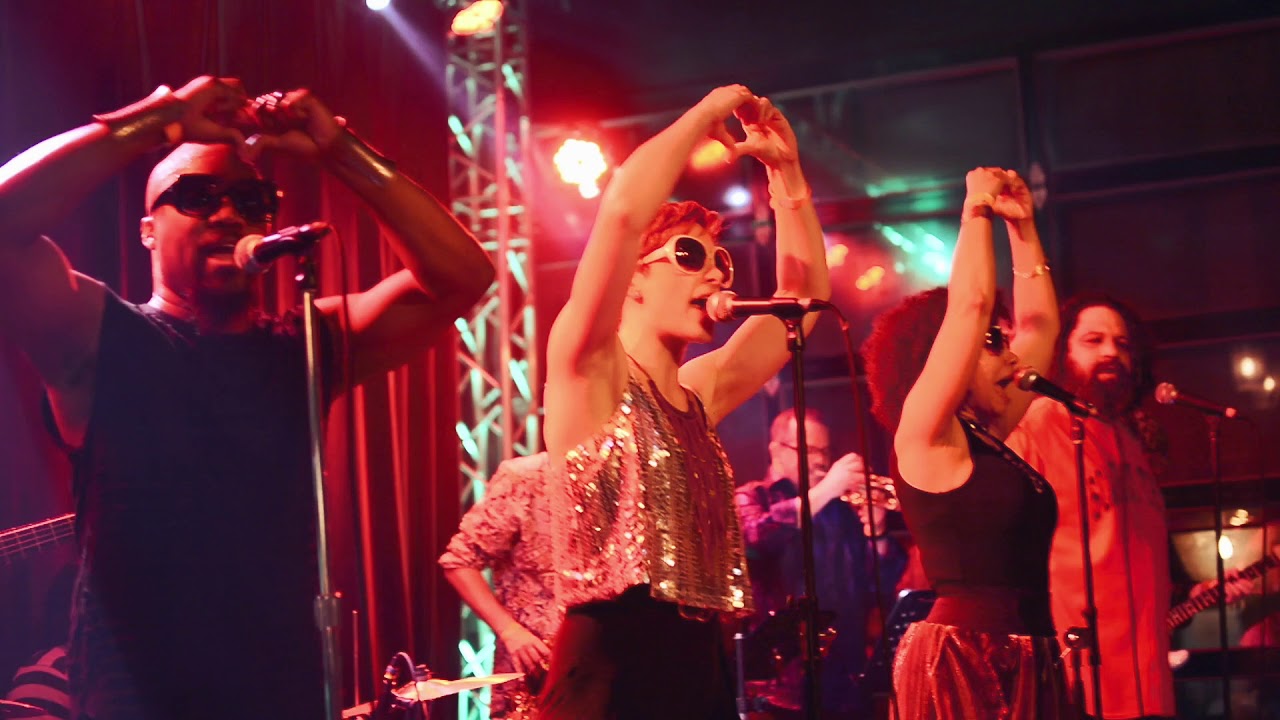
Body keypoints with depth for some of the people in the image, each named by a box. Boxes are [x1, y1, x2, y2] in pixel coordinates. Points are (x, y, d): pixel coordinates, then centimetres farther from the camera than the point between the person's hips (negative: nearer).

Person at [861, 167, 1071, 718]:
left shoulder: (984, 437, 15)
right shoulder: (924, 436, -6)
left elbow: (1039, 323, 23)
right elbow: (970, 303, -12)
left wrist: (1022, 227, 18)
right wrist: (977, 207, 0)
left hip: (1024, 663, 9)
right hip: (962, 661, -9)